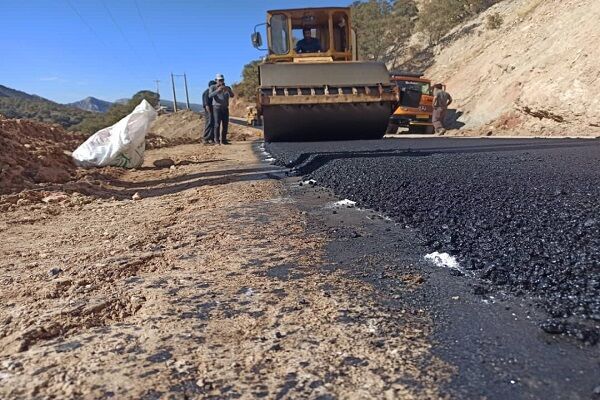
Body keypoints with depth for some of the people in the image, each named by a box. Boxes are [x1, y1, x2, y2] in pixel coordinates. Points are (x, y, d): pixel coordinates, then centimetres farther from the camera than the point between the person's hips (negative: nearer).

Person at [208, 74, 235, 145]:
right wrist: (217, 90, -31)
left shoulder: (227, 88, 11)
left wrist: (228, 90, -24)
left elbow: (232, 95, -5)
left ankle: (223, 139, 6)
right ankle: (217, 139, -8)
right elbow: (210, 96, -16)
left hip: (225, 108, 4)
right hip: (217, 107, -4)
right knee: (217, 124, -11)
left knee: (225, 125, 1)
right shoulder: (212, 87, 1)